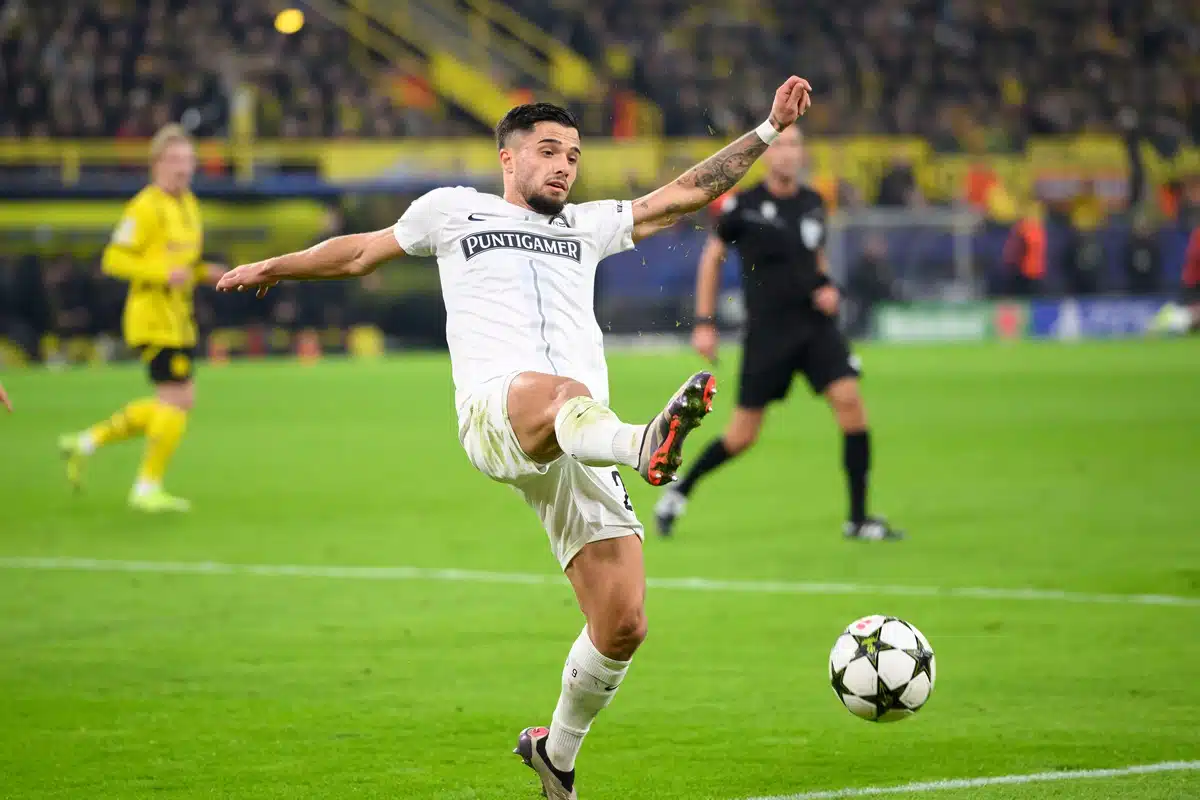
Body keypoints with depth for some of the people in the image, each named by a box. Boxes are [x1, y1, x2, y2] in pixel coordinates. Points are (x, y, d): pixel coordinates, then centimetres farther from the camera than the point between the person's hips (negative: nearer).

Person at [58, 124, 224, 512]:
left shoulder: (187, 204, 15)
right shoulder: (147, 207, -13)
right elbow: (114, 260, -17)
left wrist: (204, 272, 7)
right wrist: (164, 273, -27)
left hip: (179, 319, 9)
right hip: (154, 317, -9)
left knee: (179, 403, 12)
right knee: (176, 400, -10)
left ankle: (86, 442, 22)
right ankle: (148, 487, 0)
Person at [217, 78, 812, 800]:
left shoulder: (588, 227, 32)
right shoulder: (455, 210, 26)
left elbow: (687, 193, 32)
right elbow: (364, 251, 39)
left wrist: (770, 131, 28)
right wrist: (275, 267, 42)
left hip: (583, 445, 4)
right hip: (494, 410, -4)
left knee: (622, 627, -7)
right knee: (562, 395, -44)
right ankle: (650, 444, -78)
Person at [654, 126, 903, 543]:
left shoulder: (813, 203, 8)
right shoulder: (745, 206, -5)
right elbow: (711, 256, 5)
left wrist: (827, 287, 4)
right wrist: (704, 323, 2)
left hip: (816, 324, 4)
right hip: (767, 331, -4)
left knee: (849, 400, -15)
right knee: (743, 435, -2)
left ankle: (858, 519, -8)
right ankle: (679, 491, 24)